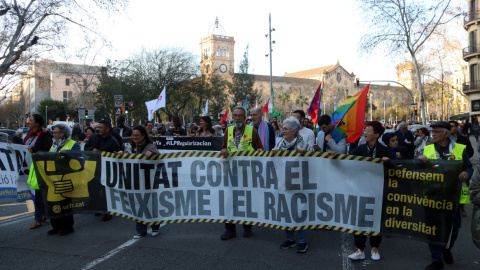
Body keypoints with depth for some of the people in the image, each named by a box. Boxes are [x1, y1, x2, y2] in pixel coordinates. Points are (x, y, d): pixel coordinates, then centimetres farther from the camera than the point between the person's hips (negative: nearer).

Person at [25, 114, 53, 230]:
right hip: (32, 166, 8)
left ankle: (38, 219, 6)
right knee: (40, 192, 15)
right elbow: (25, 147, 21)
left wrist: (34, 150, -28)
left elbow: (48, 152, -19)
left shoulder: (44, 136, -15)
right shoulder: (30, 135, 12)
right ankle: (44, 214, 27)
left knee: (39, 193, -2)